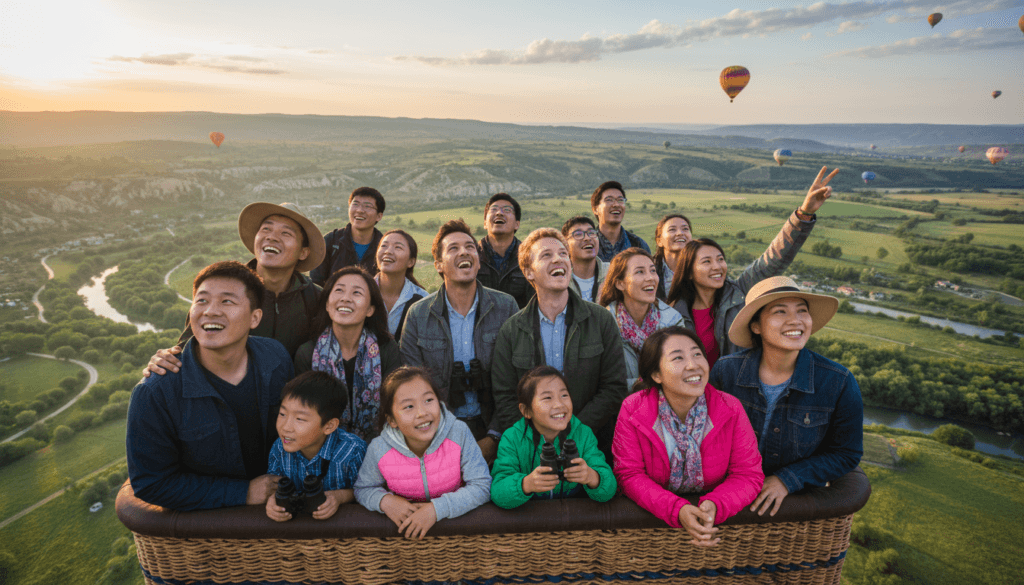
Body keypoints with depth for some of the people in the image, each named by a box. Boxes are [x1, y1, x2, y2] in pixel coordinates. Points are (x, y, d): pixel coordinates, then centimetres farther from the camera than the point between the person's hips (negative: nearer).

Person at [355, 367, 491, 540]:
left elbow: (481, 486, -15)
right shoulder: (379, 449, -13)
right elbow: (363, 489, 4)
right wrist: (384, 500, -18)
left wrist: (437, 508, -26)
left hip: (455, 522, -1)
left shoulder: (459, 433, -17)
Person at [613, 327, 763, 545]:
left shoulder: (730, 409, -7)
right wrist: (678, 510, -26)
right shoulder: (632, 410, -11)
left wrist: (714, 505, -26)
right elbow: (629, 474, -11)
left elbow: (748, 474, -6)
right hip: (652, 517, 1)